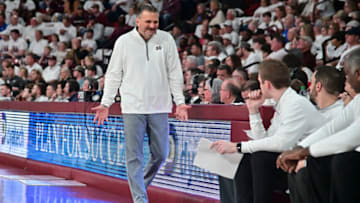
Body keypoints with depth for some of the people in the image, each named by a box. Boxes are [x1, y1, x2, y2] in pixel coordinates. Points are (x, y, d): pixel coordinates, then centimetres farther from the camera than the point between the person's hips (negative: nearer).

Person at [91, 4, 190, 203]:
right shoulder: (124, 42, 0)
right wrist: (105, 104, -2)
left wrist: (180, 102, 1)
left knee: (160, 153, 8)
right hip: (133, 108, -2)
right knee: (134, 157, -3)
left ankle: (142, 184, 32)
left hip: (159, 107, 2)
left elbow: (175, 74, 7)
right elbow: (114, 75, 4)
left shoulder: (166, 40, 3)